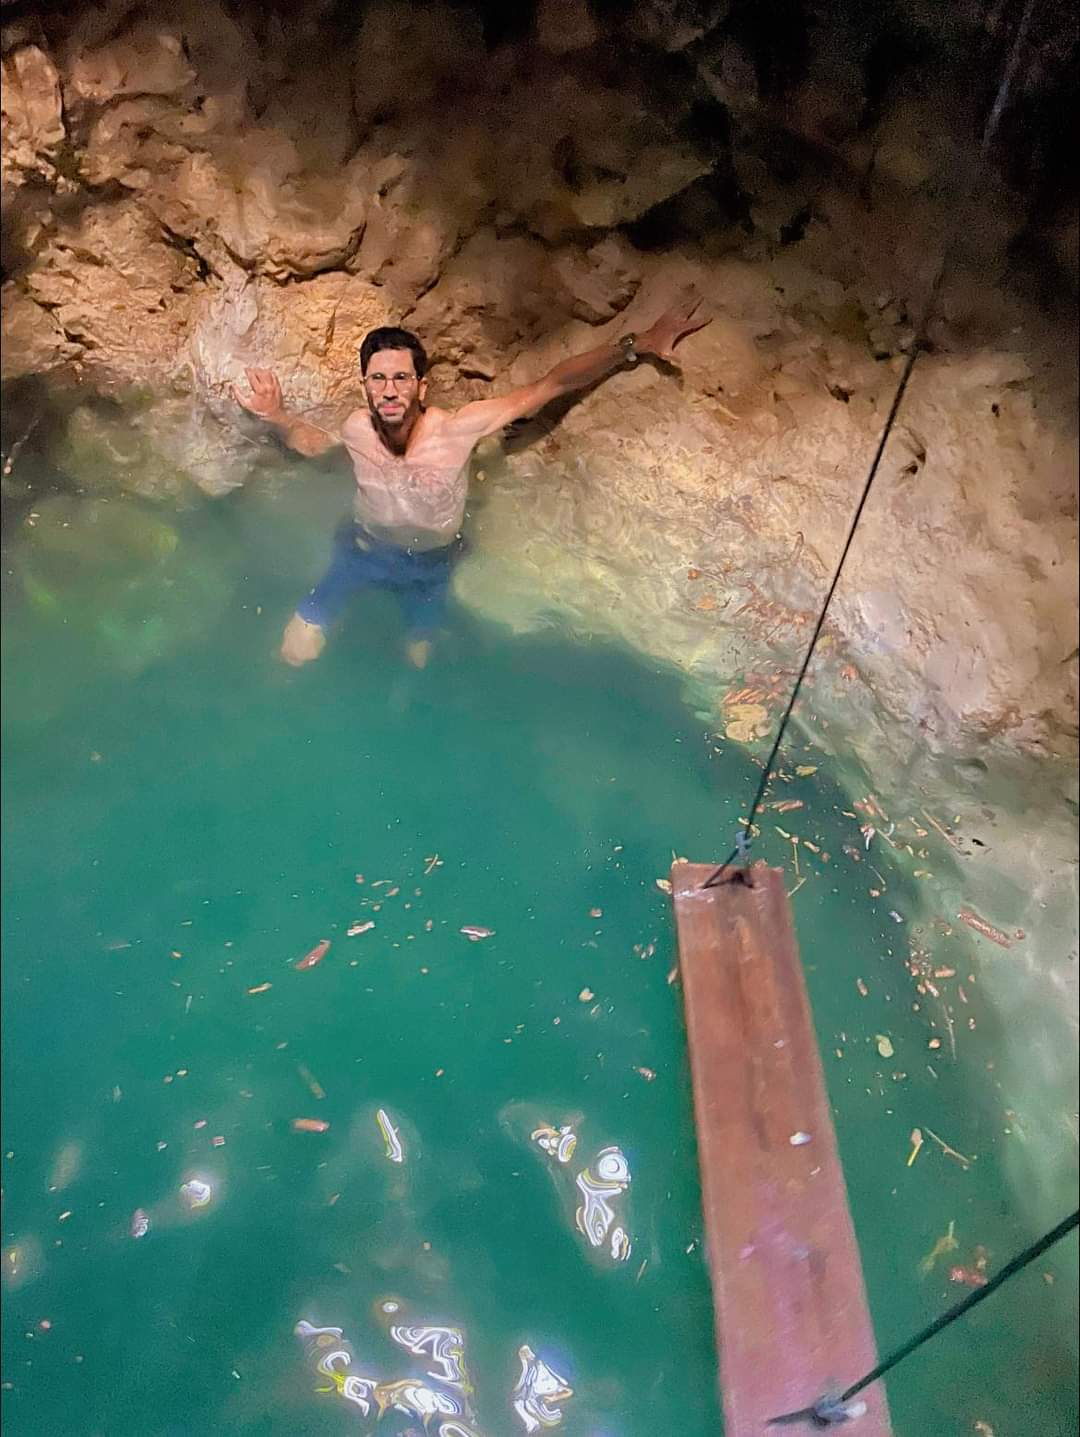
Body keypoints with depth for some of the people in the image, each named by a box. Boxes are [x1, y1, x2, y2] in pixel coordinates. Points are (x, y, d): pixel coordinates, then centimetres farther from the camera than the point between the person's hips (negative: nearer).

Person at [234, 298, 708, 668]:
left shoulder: (457, 429, -32)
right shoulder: (356, 428, -23)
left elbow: (552, 384, -29)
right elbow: (312, 443, 3)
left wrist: (638, 344, -32)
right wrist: (279, 417, -17)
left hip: (431, 561, 0)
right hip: (364, 549, 1)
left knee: (418, 659, 15)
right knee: (296, 652, -3)